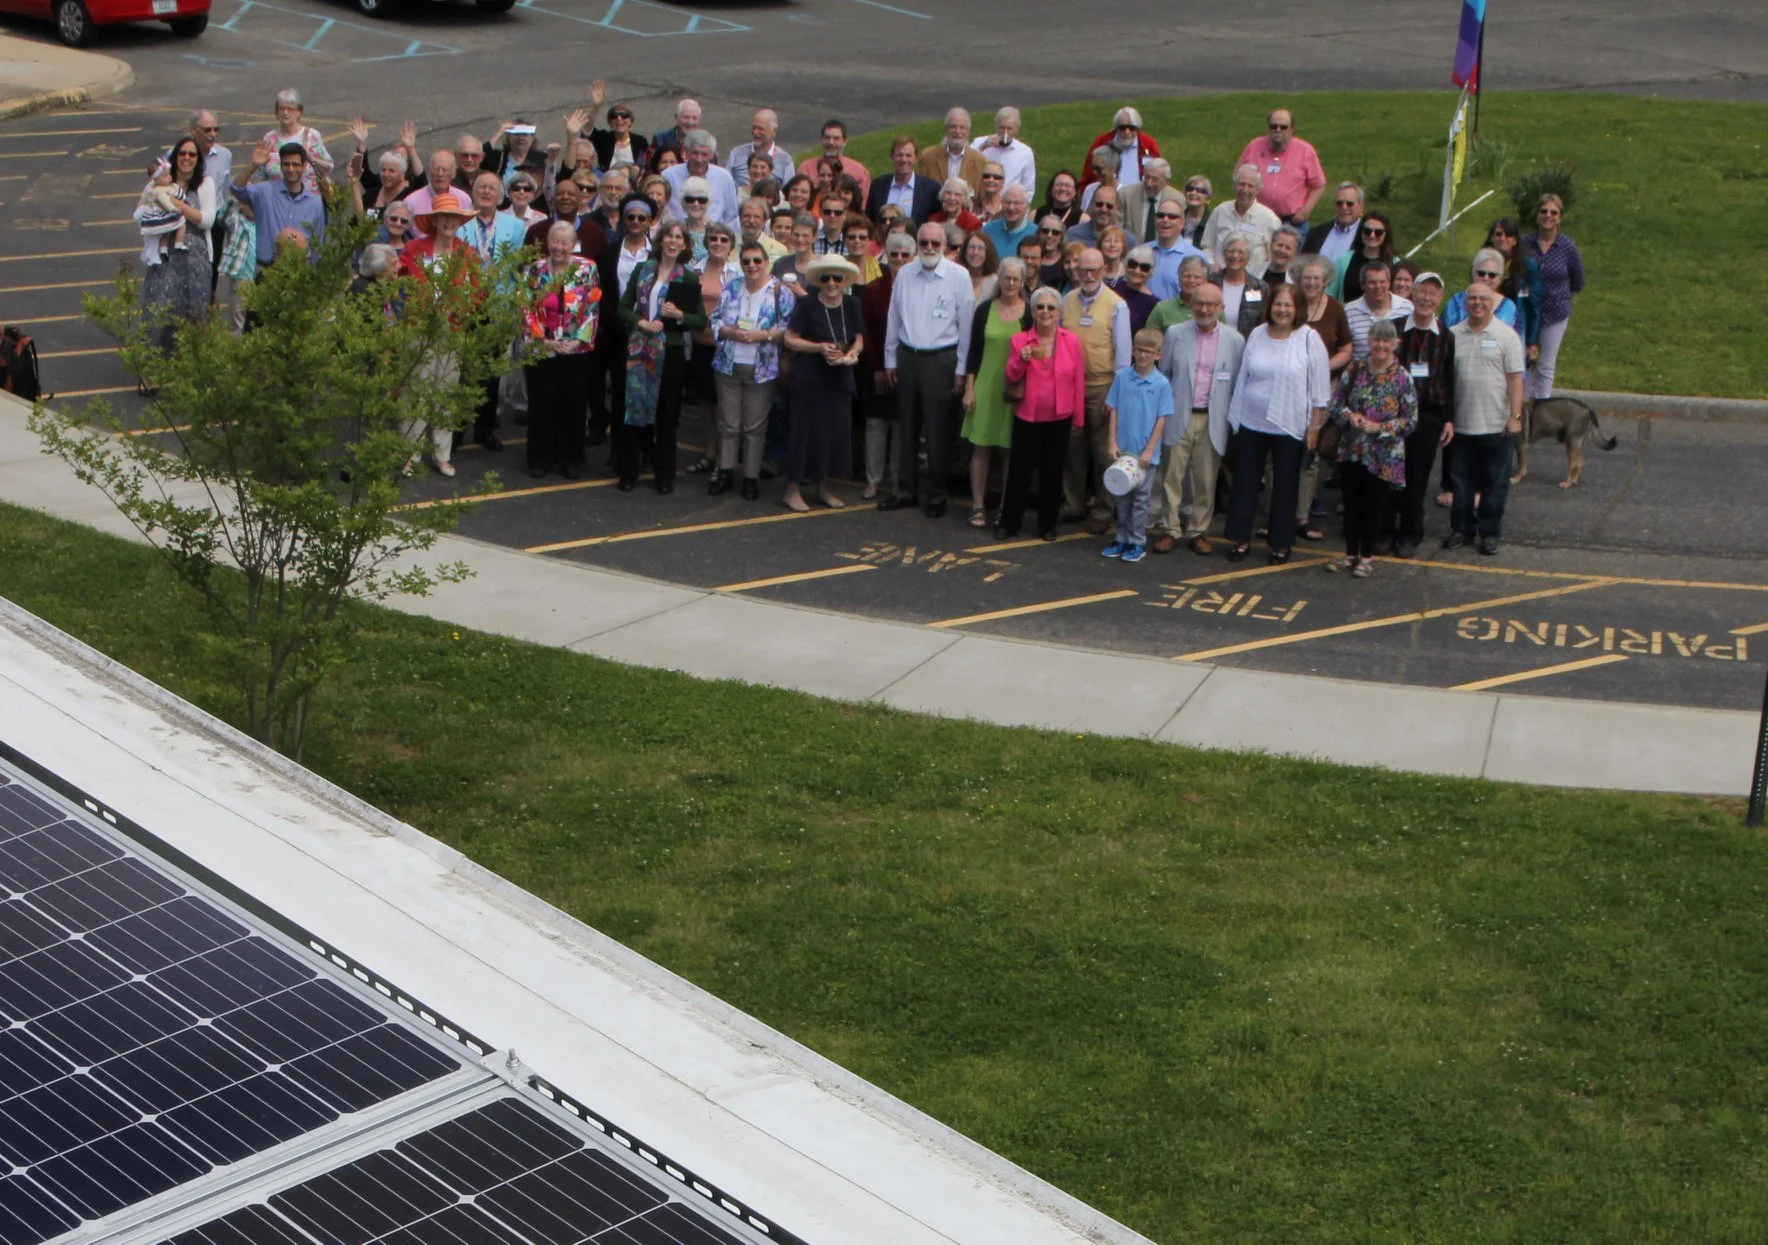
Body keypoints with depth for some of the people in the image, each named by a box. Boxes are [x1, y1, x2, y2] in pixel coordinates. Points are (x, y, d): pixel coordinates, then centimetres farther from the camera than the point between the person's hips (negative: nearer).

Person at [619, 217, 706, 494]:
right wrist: (641, 322, -10)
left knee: (667, 414, 5)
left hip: (672, 352, -1)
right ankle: (628, 471, 11)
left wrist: (680, 315, -15)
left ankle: (664, 475, 14)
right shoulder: (642, 270, 7)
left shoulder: (689, 279, 2)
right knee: (634, 408, 1)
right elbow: (624, 308, 8)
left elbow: (701, 321, 3)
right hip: (640, 349, 1)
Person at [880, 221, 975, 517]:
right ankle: (906, 490, 21)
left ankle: (937, 495, 11)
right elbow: (894, 319, 11)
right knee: (907, 426, 11)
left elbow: (966, 324, -6)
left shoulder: (959, 276, -8)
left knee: (937, 429, 0)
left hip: (941, 359, -4)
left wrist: (961, 369, -6)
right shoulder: (904, 274, 4)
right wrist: (890, 360, 11)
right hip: (906, 356, 4)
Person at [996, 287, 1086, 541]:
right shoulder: (1019, 340, -1)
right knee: (1019, 471, 5)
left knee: (1053, 472, 8)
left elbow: (1078, 382, 2)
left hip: (1059, 419, 0)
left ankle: (1047, 525, 20)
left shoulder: (1072, 342, -1)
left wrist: (1078, 419, 3)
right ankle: (1008, 523, 16)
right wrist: (1021, 361, -20)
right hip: (1027, 417, 0)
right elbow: (1010, 379, -1)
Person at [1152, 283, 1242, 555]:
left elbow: (1238, 384, 3)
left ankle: (1199, 531, 17)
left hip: (1213, 421, 0)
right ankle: (1169, 530, 10)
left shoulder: (1235, 341, 1)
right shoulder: (1175, 334, 4)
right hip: (1178, 418, 0)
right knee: (1172, 476, 1)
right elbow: (1163, 375, 9)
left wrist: (1233, 421, -1)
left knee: (1206, 480, 6)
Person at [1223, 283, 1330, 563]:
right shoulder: (1257, 335, 3)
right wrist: (1235, 419, 9)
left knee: (1285, 485, 7)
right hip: (1251, 423, 3)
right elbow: (1243, 377, 9)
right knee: (1244, 481, 7)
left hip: (1289, 426, -3)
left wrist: (1314, 426, -6)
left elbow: (1320, 388, -5)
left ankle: (1281, 544, 17)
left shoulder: (1309, 339, -7)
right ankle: (1241, 539, 18)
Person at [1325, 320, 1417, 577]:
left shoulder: (1402, 378, -8)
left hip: (1383, 457, -3)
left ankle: (1367, 556, 21)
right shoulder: (1354, 370, 1)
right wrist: (1349, 415, -15)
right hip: (1352, 451, 3)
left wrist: (1380, 427, -17)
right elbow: (1334, 405, 5)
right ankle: (1350, 553, 25)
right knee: (1351, 503, 12)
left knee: (1375, 506, 7)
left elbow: (1411, 420, -7)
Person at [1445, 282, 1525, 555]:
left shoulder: (1506, 335, -3)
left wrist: (1515, 416, -11)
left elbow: (1515, 378, -5)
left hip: (1495, 425, -3)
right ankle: (1462, 528, 22)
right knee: (1460, 480, 10)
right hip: (1460, 424, 3)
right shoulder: (1453, 335, 6)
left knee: (1494, 482, 4)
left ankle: (1490, 532, 13)